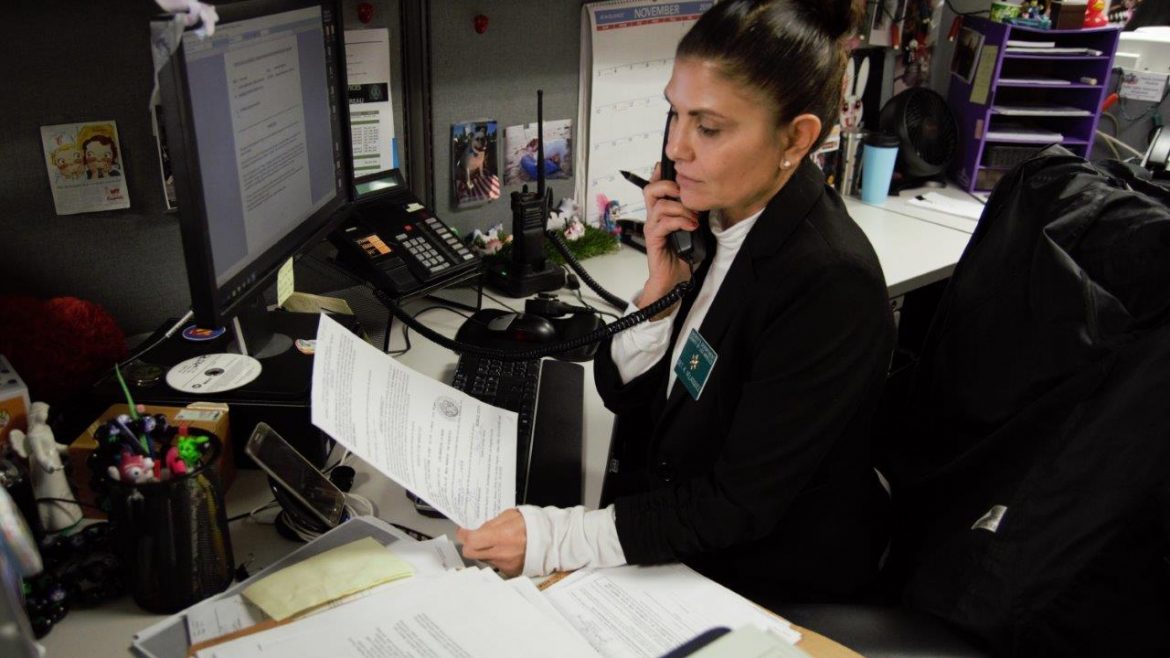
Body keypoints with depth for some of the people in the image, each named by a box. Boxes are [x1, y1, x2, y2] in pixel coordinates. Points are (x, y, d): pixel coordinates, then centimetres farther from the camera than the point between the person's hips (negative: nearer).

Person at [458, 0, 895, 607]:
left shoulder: (832, 285, -26)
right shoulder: (706, 217, -7)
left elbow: (739, 506, -23)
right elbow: (621, 391, 0)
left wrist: (554, 538, -27)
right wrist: (662, 288, -17)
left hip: (772, 590, -5)